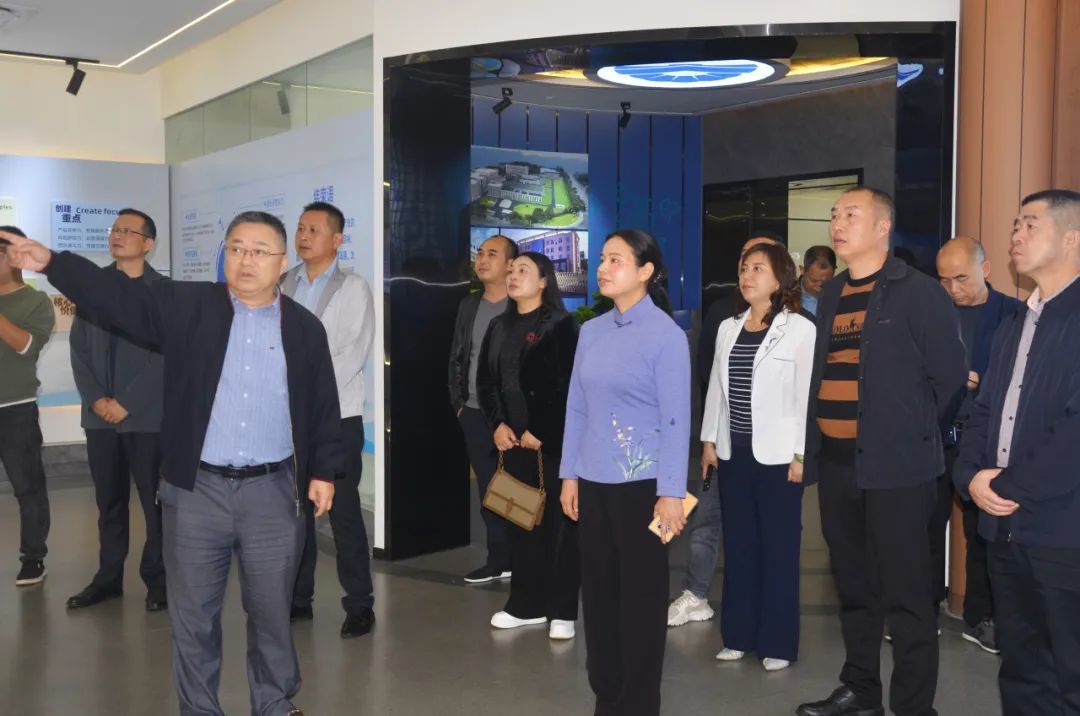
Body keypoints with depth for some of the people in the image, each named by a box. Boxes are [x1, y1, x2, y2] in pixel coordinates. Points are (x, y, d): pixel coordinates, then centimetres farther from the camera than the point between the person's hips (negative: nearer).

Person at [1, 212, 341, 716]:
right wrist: (51, 262, -23)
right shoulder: (187, 306, 0)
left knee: (272, 610, 11)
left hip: (273, 490, 0)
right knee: (192, 613, 10)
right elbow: (119, 296, -11)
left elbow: (323, 407, 6)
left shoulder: (305, 329, 2)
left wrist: (324, 471, 3)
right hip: (196, 489, 0)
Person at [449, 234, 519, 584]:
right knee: (488, 490, 9)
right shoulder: (470, 305, 13)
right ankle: (499, 559, 17)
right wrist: (458, 402, 10)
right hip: (475, 414, 6)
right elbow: (457, 357, 17)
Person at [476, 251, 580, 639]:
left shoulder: (562, 325, -5)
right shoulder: (499, 327, 14)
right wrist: (498, 424, -2)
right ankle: (526, 604, 19)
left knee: (558, 523, -1)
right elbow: (485, 382, 13)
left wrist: (539, 431, -15)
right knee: (520, 522, 9)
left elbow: (569, 386, -12)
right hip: (513, 439, 6)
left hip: (554, 440, -5)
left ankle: (562, 611, 7)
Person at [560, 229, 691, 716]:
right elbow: (577, 407, 10)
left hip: (640, 481, -5)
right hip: (595, 481, 5)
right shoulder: (591, 331, 7)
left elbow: (676, 418, -11)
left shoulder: (665, 335, -8)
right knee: (598, 589, 12)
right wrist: (570, 474, 8)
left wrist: (670, 492, -14)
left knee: (641, 592, 6)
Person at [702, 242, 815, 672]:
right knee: (738, 544, 11)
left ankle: (777, 642, 13)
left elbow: (806, 394, -10)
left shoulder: (800, 329, -7)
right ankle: (739, 635, 21)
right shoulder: (728, 328, 11)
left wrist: (800, 453, -13)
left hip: (777, 455, -5)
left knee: (779, 547, 3)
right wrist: (709, 439, 9)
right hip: (733, 451, 6)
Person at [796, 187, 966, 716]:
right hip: (836, 465, 7)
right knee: (854, 587, 16)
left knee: (905, 594, 1)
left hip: (895, 468, -6)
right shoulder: (831, 296, 13)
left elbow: (948, 375, -6)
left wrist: (910, 433, 0)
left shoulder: (919, 292, -6)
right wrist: (815, 444, 9)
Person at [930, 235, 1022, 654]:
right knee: (927, 530, 5)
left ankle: (979, 618, 22)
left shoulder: (1014, 314, 0)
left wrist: (978, 383, -17)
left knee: (983, 534, 9)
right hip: (933, 436, 1)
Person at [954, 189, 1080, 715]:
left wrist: (1013, 486, -14)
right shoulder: (1013, 326, 18)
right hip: (1006, 525, 8)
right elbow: (984, 410, 17)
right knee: (1020, 668, 16)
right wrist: (972, 477, -1)